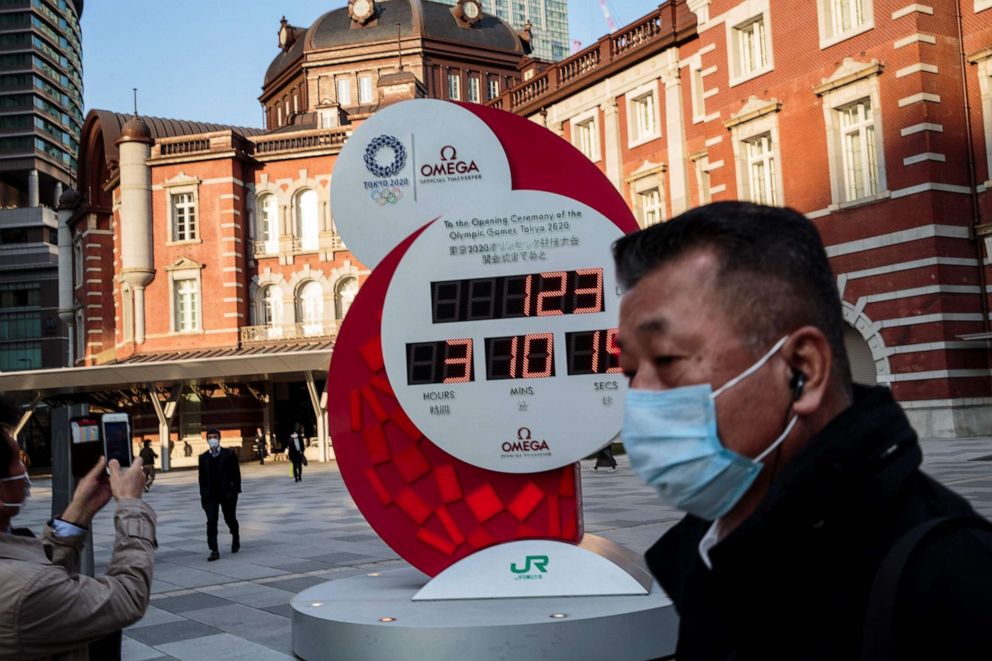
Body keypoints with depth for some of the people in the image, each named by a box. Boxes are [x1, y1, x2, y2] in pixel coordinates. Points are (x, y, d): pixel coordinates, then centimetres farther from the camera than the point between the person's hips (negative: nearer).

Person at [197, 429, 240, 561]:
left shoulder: (229, 454, -4)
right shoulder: (203, 457, 4)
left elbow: (236, 473, -4)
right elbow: (202, 477, 7)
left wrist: (235, 490, -11)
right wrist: (203, 494, 1)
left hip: (227, 493, -1)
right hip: (210, 495, 1)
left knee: (230, 519, 14)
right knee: (211, 522, -10)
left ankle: (235, 540, 42)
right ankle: (214, 550, -7)